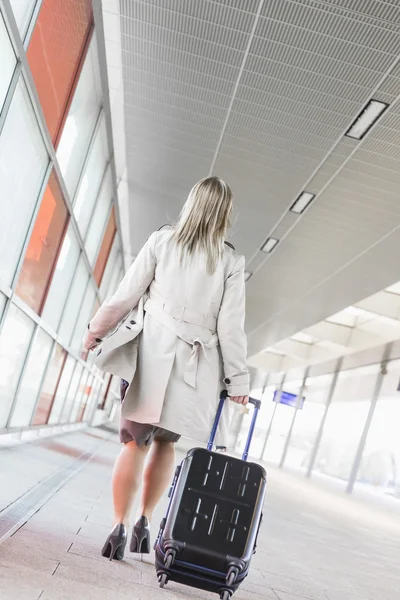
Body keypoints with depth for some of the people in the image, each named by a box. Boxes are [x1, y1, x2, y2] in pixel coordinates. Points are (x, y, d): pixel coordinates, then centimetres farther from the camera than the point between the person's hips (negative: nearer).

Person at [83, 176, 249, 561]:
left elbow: (127, 294, 3)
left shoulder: (162, 240, 4)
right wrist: (238, 379, 3)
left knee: (135, 440, 2)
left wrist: (97, 329, 15)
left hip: (152, 347, 0)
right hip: (194, 361, 1)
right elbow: (230, 325, -1)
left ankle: (119, 527, -1)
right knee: (165, 440, 16)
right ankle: (145, 521, 16)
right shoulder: (230, 261, 3)